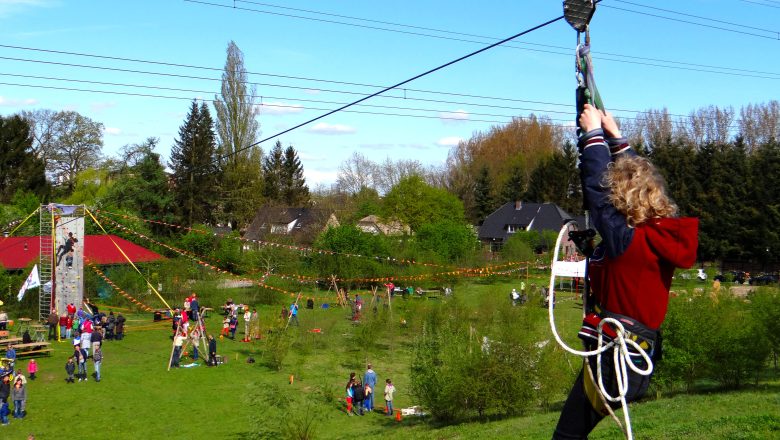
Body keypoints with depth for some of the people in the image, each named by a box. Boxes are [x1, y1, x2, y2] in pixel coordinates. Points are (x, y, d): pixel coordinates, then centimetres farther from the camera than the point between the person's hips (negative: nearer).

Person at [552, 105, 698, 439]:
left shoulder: (623, 238, -20)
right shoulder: (664, 233, 2)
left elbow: (596, 185, -12)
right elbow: (636, 176, 14)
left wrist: (593, 133, 1)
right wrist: (614, 136, 22)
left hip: (612, 359, -8)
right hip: (642, 357, 8)